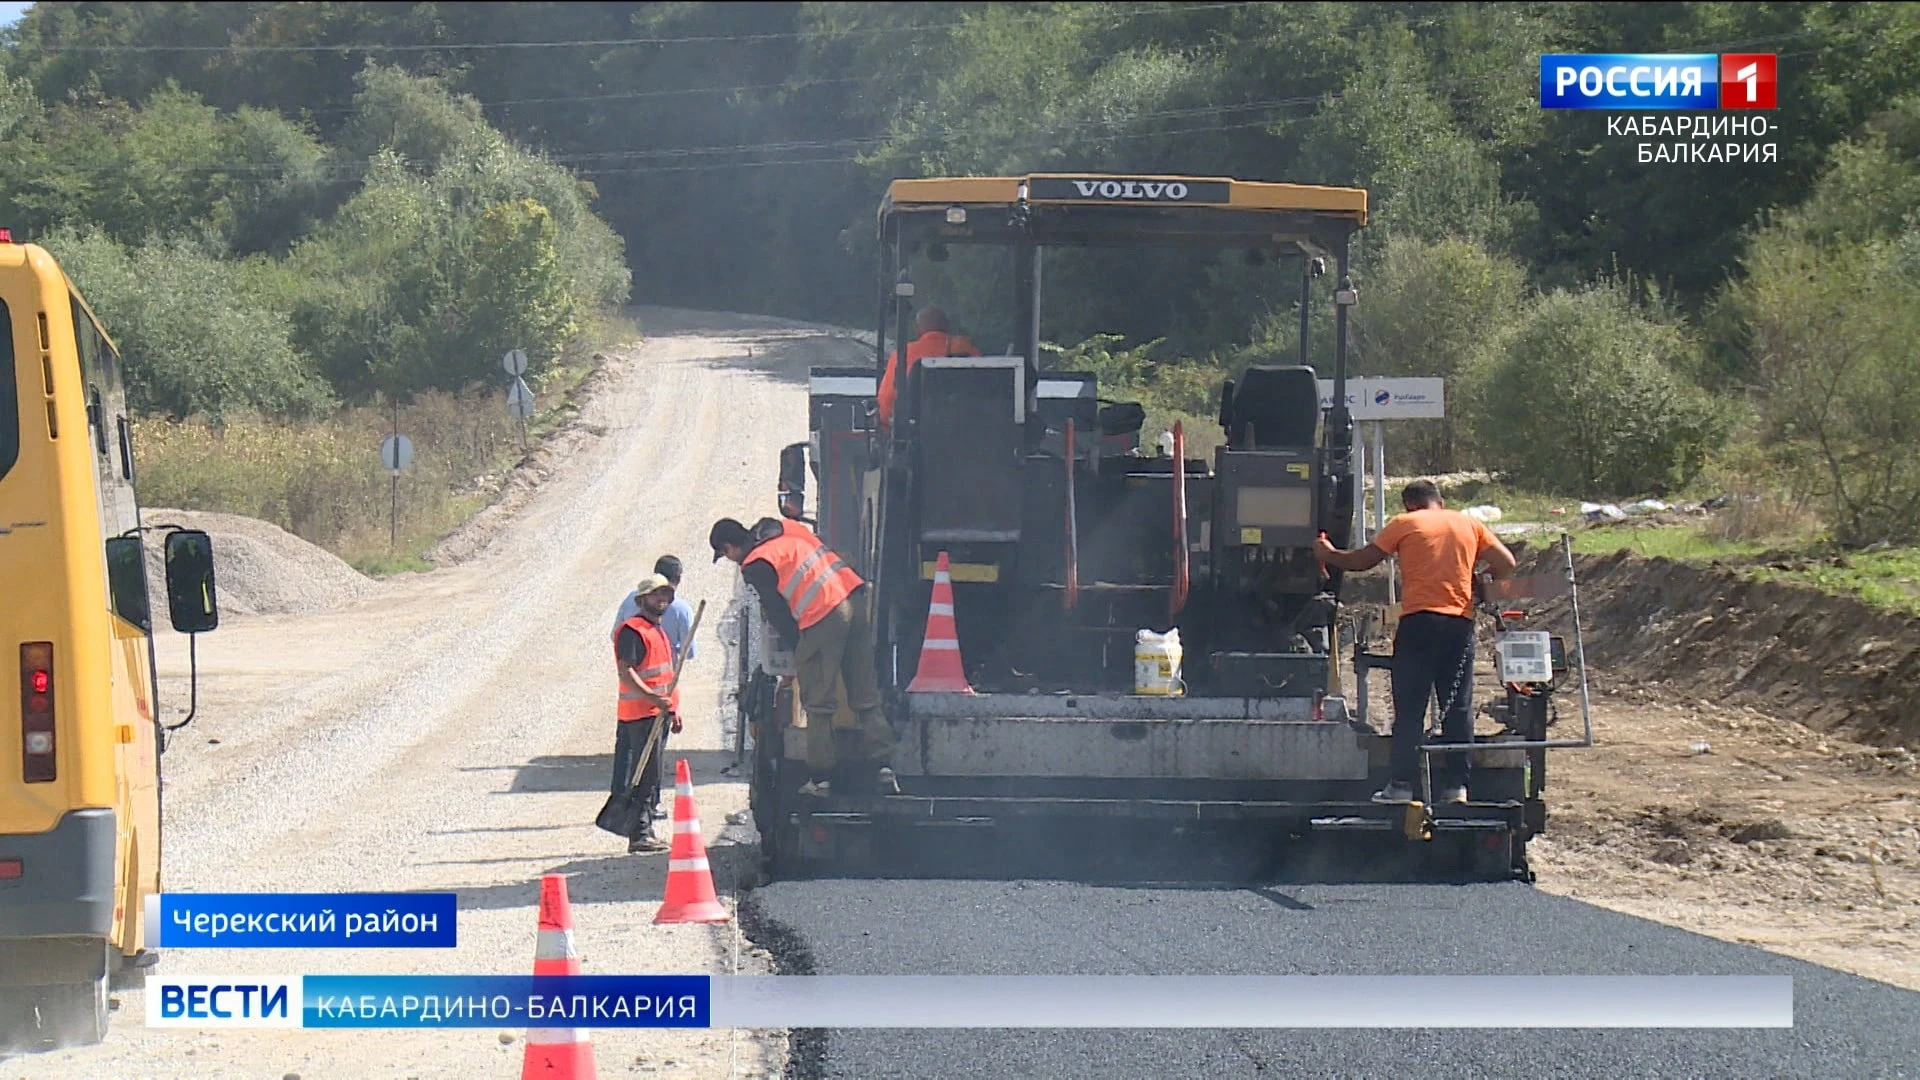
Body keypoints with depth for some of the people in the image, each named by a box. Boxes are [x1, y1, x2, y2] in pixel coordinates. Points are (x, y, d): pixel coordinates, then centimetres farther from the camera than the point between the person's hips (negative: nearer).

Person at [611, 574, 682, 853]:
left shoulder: (659, 631, 21)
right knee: (644, 775, -12)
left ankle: (645, 831, 15)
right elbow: (626, 672, -19)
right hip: (641, 713, -10)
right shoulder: (632, 631, -10)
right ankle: (640, 835, -13)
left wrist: (673, 709, 23)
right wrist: (654, 699, -26)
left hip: (659, 712, 10)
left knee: (651, 776, 11)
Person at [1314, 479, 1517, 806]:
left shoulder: (1404, 524, 5)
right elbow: (1505, 563, 8)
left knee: (1410, 708, 0)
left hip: (1419, 620, -3)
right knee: (1458, 706, 7)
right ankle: (1456, 785, 4)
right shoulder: (1469, 525, 14)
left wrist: (1328, 555, 25)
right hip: (1461, 621, 3)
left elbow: (1362, 561, 9)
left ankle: (1402, 785, -3)